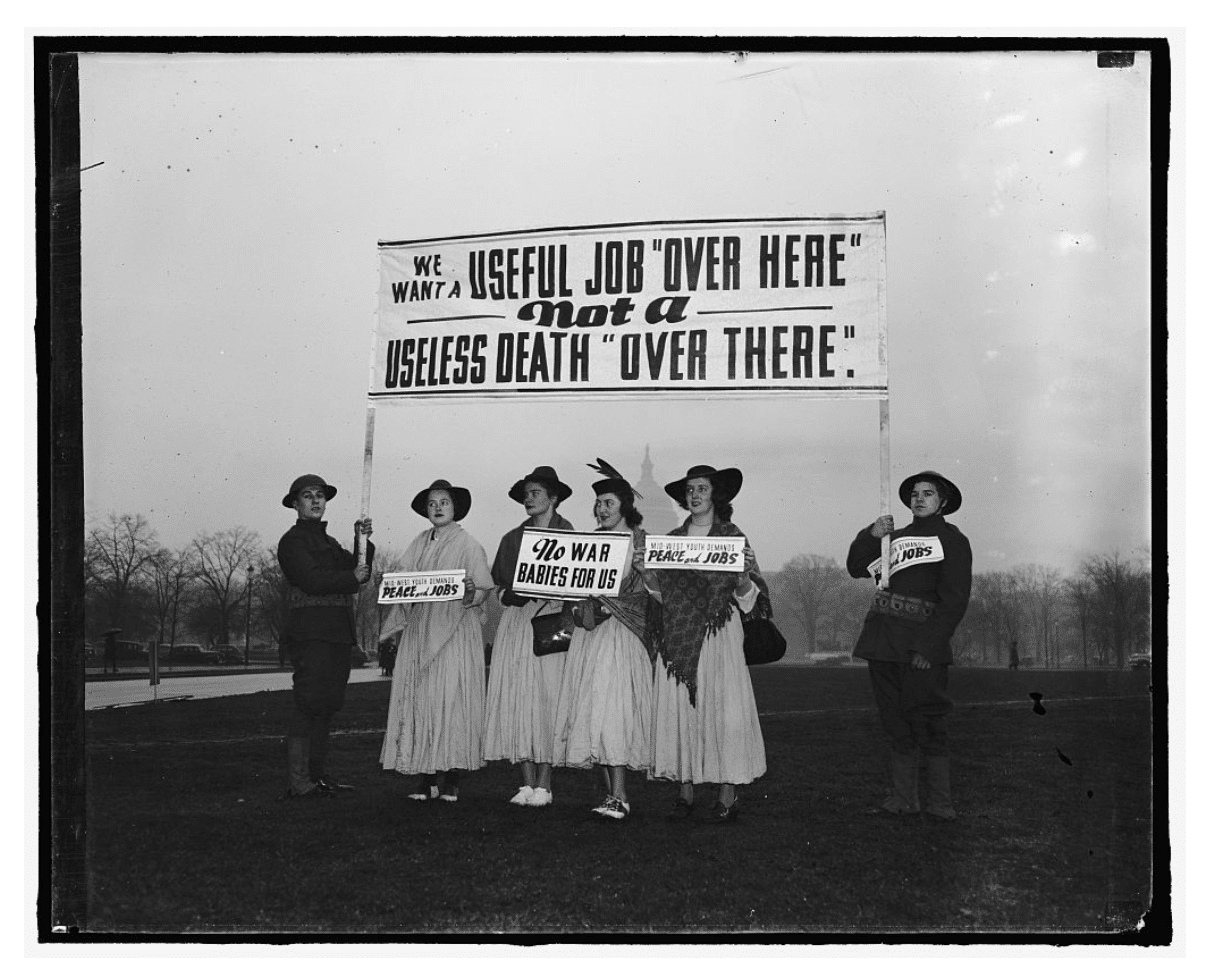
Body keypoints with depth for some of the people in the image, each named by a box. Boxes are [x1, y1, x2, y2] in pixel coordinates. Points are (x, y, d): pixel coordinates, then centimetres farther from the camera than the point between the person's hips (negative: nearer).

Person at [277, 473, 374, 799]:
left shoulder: (329, 542, 25)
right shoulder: (293, 541, -2)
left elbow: (359, 571, 16)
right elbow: (312, 580, -15)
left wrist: (363, 541, 3)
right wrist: (352, 578, -6)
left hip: (338, 632, 9)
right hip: (311, 632, -9)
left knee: (327, 704, 9)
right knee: (310, 703, -12)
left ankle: (318, 775, 15)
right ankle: (299, 782, -13)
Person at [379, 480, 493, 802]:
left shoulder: (468, 545, 1)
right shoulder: (418, 544, 14)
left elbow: (484, 591, -3)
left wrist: (469, 594, -23)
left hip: (455, 631, -4)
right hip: (420, 630, 4)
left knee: (452, 697, -8)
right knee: (418, 697, -1)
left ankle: (452, 778, -3)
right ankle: (426, 778, 2)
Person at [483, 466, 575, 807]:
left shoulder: (569, 536, 5)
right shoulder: (512, 539, 17)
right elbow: (497, 584, 18)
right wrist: (509, 595, -2)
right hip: (514, 623, 4)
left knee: (546, 698, -8)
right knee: (515, 699, -3)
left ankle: (544, 785, -5)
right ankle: (527, 783, 1)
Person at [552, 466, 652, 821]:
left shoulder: (639, 541, 1)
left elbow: (652, 590, -5)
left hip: (621, 634, -5)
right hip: (588, 632, 5)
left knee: (612, 709, -15)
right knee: (591, 709, 1)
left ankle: (619, 797, -16)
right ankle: (612, 794, 6)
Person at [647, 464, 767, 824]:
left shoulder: (733, 537, 4)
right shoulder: (671, 539, 13)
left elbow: (745, 594, -1)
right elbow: (660, 592, 13)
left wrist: (744, 575, -21)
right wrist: (646, 572, -5)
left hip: (717, 634, -3)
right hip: (677, 636, 3)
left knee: (722, 706, -7)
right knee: (677, 706, 0)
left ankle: (727, 795, -3)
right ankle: (685, 790, 7)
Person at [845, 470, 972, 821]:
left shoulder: (952, 540, 4)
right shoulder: (896, 537, 20)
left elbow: (954, 600, -5)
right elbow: (856, 567, 15)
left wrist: (928, 646, -14)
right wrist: (872, 535, -2)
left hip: (922, 642, -5)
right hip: (882, 635, 5)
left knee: (927, 723, -7)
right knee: (895, 723, 6)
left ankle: (940, 802, -1)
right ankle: (903, 798, 11)